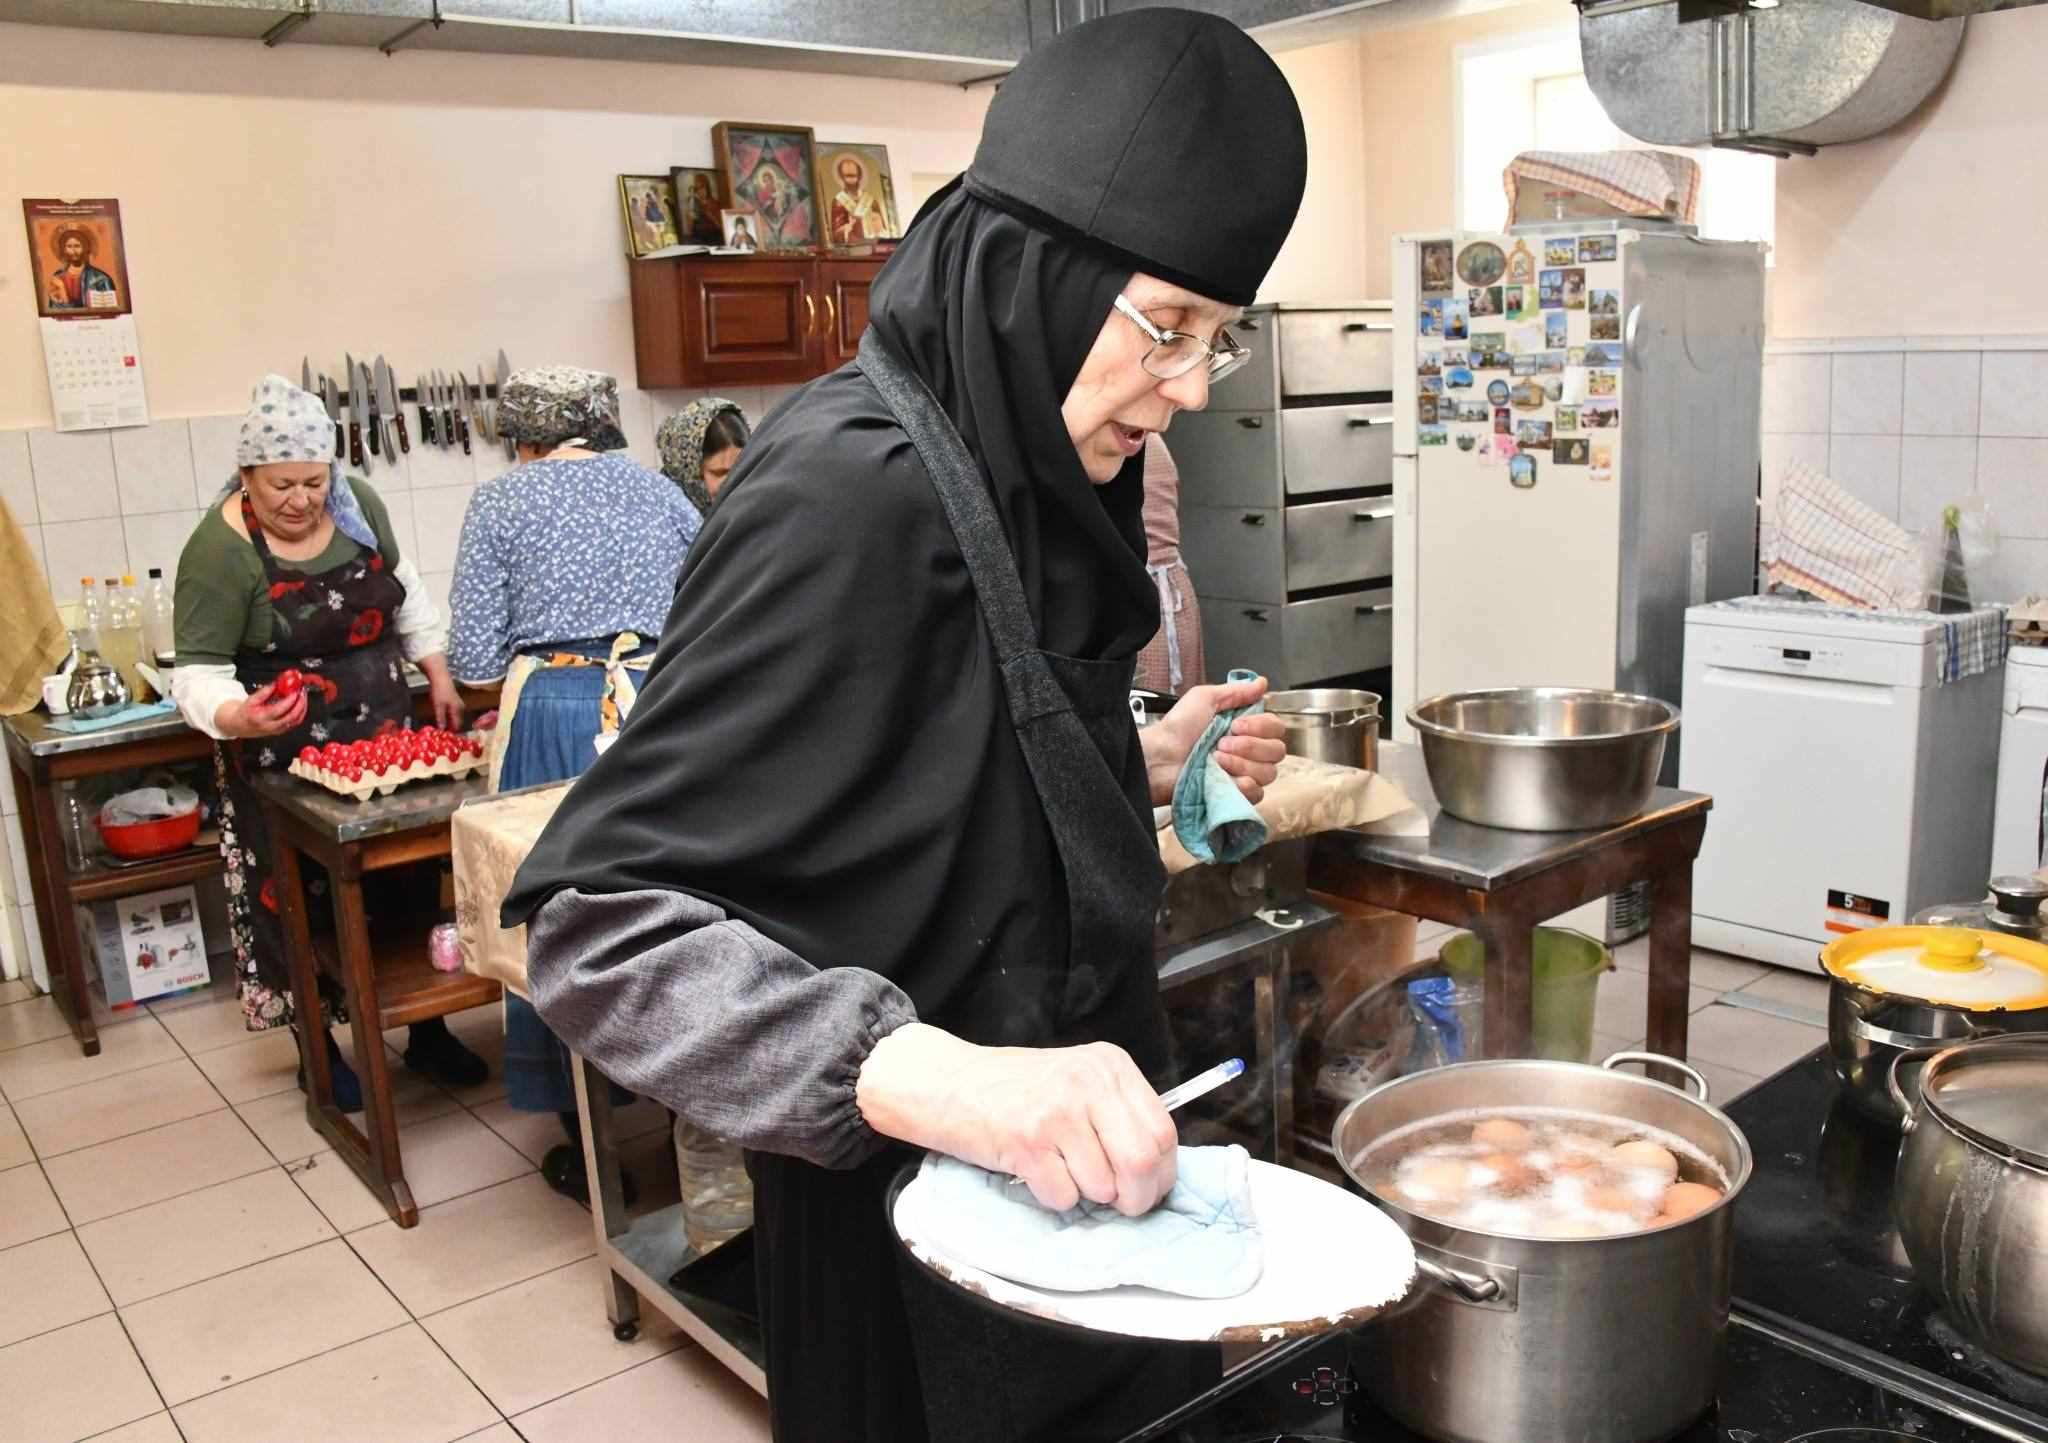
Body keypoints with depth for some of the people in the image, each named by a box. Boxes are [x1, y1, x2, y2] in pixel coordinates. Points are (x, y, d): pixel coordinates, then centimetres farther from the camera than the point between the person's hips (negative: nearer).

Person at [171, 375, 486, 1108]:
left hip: (387, 737, 5)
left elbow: (403, 588, 15)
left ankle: (428, 1032, 24)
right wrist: (235, 716, -37)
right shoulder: (219, 550, -17)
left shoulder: (357, 503, -2)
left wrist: (438, 674, 11)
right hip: (287, 757, -5)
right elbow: (198, 670, -17)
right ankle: (319, 1049, 23)